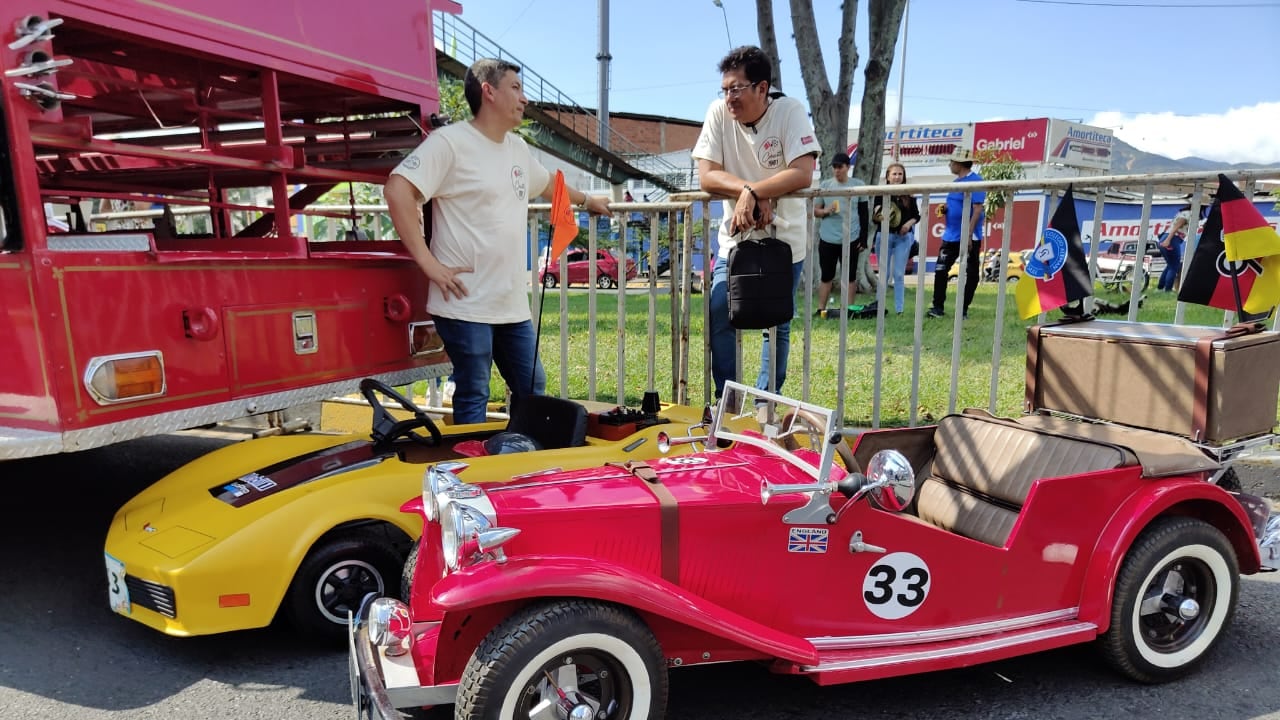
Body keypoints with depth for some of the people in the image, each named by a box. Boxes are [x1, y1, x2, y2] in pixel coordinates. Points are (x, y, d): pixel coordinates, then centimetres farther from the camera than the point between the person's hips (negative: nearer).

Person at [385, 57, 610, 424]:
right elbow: (398, 189, -19)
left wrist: (585, 199, 49)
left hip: (513, 305, 8)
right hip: (466, 304, -8)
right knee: (473, 399, 1)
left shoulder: (517, 147, 15)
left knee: (532, 390, 16)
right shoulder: (451, 141, -11)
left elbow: (546, 182, 36)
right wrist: (427, 261, -21)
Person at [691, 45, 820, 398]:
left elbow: (803, 174, -24)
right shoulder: (718, 112, -8)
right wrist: (753, 192, -25)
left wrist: (751, 192, -29)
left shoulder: (790, 111, -15)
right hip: (734, 237, 2)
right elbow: (707, 176, -13)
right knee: (719, 317, -4)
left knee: (777, 324, 4)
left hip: (784, 238, -2)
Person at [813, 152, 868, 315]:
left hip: (851, 239, 0)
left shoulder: (859, 185, 3)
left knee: (850, 276, 5)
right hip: (828, 239, 1)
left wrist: (863, 239, 1)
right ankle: (821, 309, 11)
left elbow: (864, 214, 6)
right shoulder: (825, 185, 4)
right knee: (826, 276, 5)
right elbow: (815, 210, 8)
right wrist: (825, 211, -15)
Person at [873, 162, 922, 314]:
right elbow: (874, 218, 3)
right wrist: (878, 215, -19)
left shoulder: (909, 196, 5)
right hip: (885, 236, -1)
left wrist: (909, 223, -7)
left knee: (899, 274, 2)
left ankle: (899, 309, 7)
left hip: (903, 238, 1)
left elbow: (917, 216, 12)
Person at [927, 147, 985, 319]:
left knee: (969, 274, 3)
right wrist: (945, 208, 2)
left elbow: (977, 209, -17)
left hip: (969, 237, -8)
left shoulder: (975, 181, -12)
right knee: (940, 270, 3)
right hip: (951, 236, 8)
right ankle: (938, 307, 7)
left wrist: (969, 234, -22)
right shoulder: (956, 182, 14)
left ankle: (964, 309, 8)